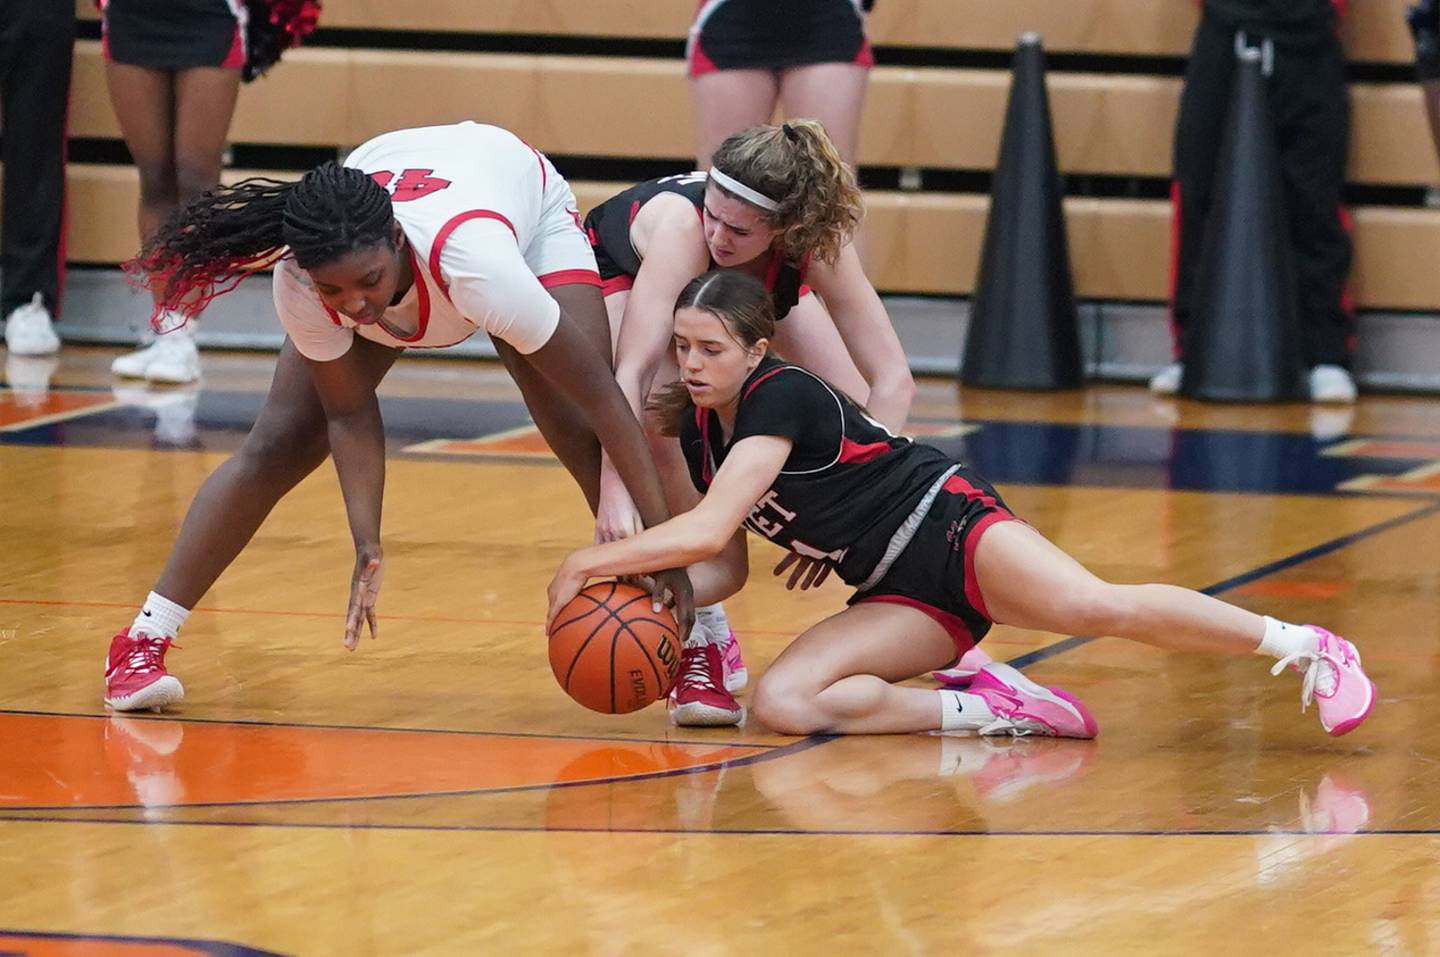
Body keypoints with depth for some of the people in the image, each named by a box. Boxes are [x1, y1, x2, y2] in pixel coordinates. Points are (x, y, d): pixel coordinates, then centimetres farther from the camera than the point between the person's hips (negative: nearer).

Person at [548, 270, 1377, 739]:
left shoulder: (781, 397, -19)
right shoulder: (699, 433, 7)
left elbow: (708, 530, -28)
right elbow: (725, 567, 15)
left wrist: (589, 562, -20)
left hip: (948, 531, -8)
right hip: (901, 594, 8)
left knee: (1095, 606, -35)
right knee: (781, 702, -17)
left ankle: (1309, 648, -26)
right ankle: (991, 709, -9)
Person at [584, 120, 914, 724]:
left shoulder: (816, 242, -38)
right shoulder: (679, 224, -46)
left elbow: (891, 379, -37)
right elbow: (631, 374, -52)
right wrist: (615, 493, -64)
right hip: (622, 271, -3)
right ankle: (700, 634, -16)